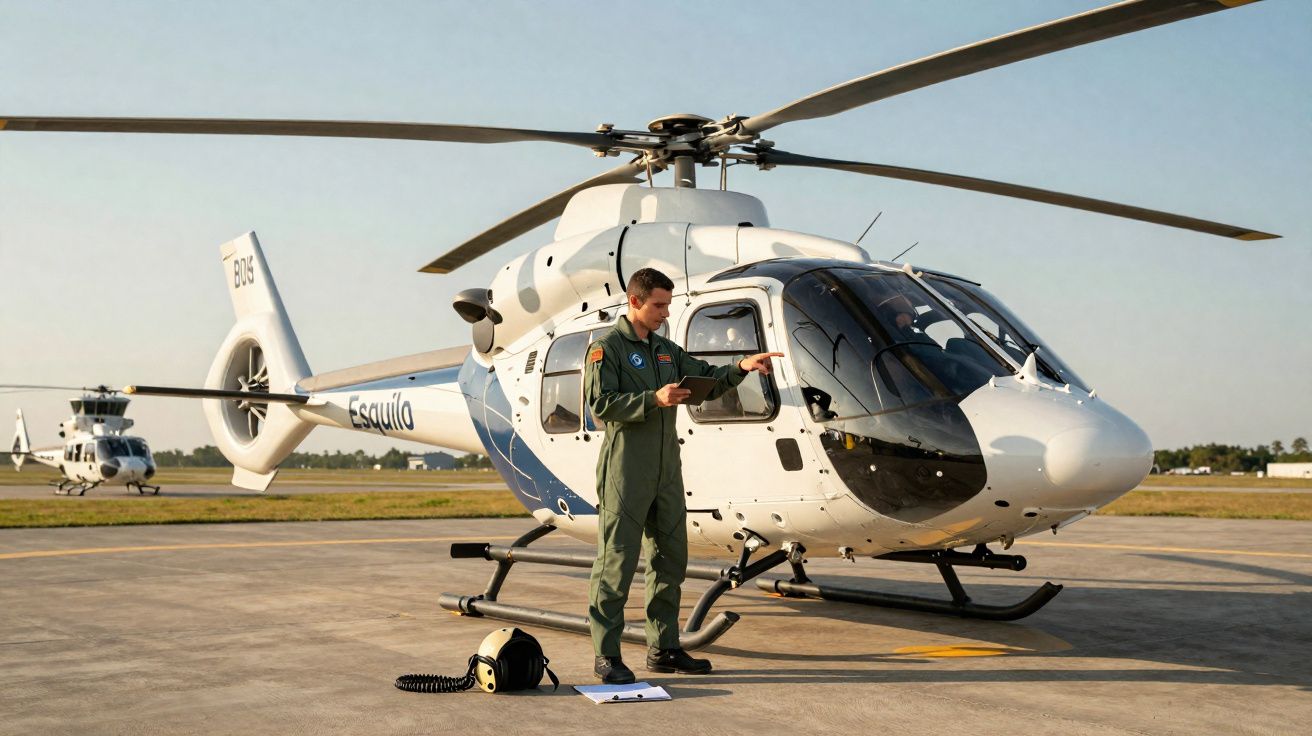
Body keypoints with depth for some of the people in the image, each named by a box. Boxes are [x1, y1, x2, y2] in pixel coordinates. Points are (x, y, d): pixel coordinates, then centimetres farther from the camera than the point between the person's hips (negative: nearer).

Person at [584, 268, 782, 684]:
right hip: (626, 470, -8)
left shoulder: (666, 350, 17)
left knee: (670, 560, 10)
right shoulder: (607, 347, -4)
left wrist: (741, 368, 1)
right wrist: (654, 399, -23)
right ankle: (606, 656, 0)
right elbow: (601, 405, -14)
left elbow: (707, 380, 19)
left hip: (666, 470, 8)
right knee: (616, 562, -5)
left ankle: (663, 649, 19)